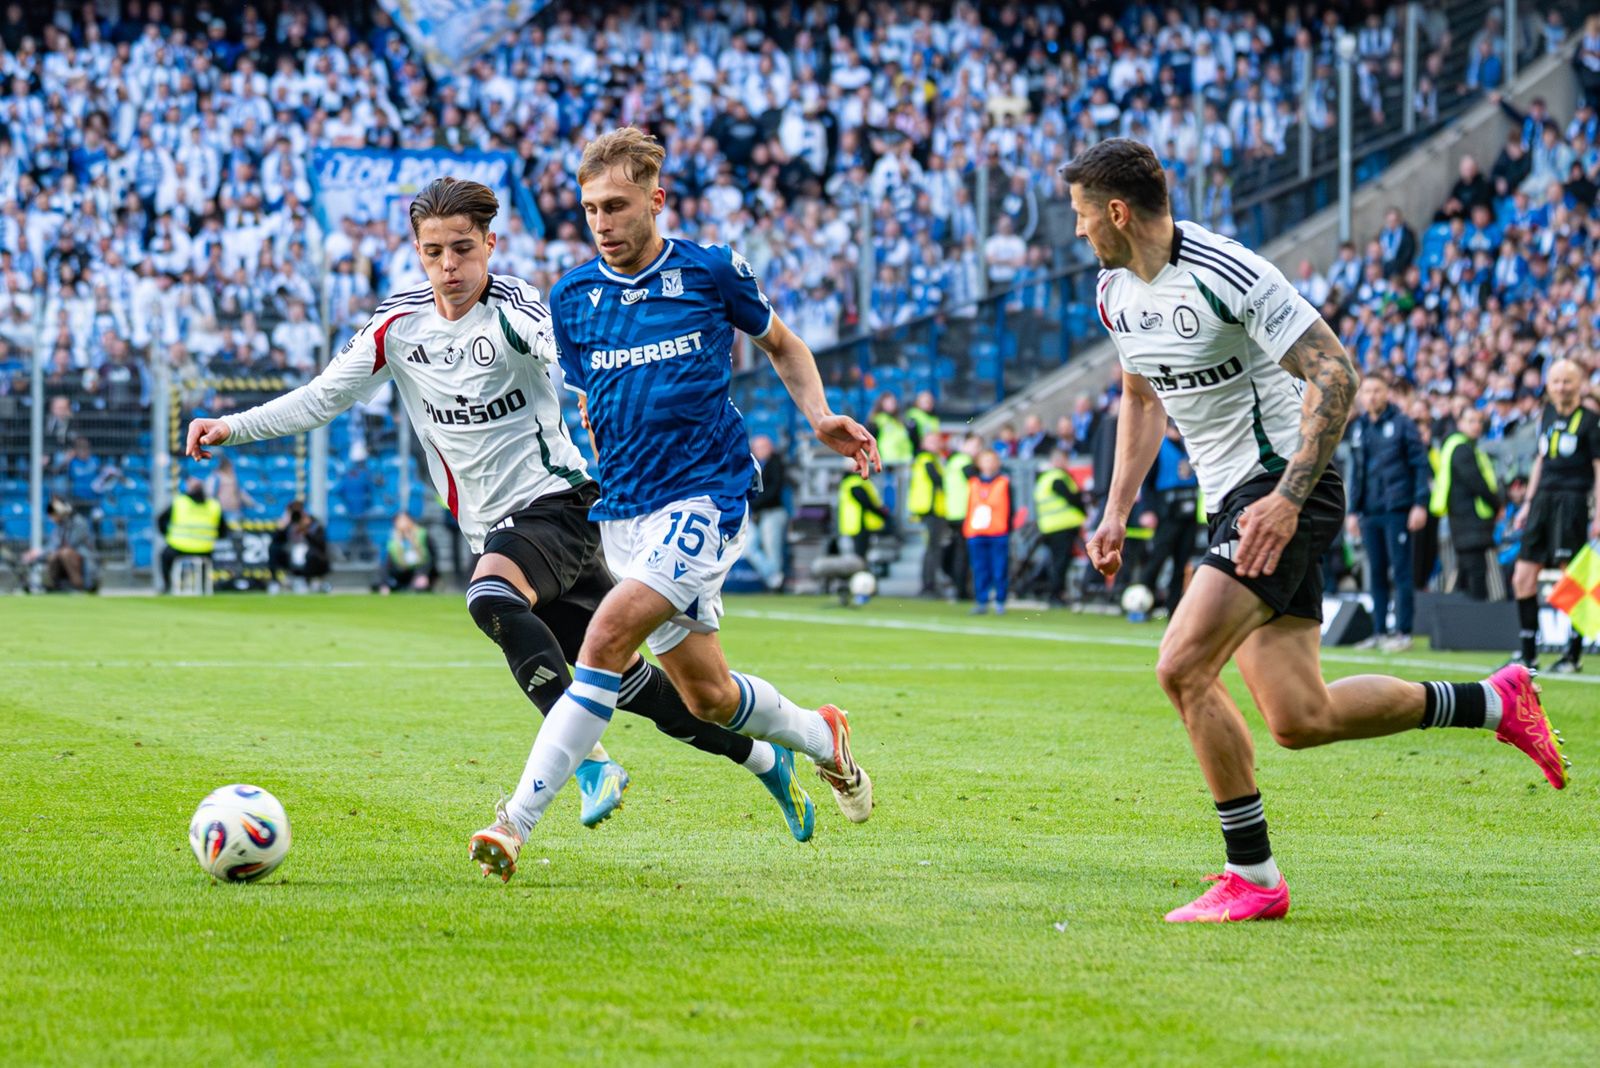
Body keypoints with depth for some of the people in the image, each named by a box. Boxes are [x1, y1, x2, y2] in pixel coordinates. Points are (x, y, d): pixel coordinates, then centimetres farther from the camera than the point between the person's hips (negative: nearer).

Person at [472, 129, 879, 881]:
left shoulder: (713, 273, -3)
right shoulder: (572, 298, 6)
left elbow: (780, 344, 15)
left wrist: (820, 417, 0)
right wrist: (607, 480, 14)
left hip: (706, 495, -5)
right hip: (622, 510, 5)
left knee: (609, 636, -24)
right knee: (706, 695, 8)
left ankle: (519, 818, -24)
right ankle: (821, 738, 40)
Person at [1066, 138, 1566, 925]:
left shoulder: (1226, 274, -19)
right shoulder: (1115, 292, 7)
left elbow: (1334, 374, -21)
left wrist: (1288, 496, -28)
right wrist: (1116, 513, 16)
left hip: (1284, 489, -9)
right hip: (1234, 500, 9)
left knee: (1183, 668, -20)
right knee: (1300, 720, 5)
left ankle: (1253, 879, -11)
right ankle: (1493, 703, 22)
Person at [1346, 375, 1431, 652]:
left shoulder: (1402, 424, -1)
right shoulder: (1358, 428, 15)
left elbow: (1420, 464, -4)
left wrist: (1420, 504, -11)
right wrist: (1353, 510, 15)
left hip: (1397, 510, -6)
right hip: (1370, 512, 6)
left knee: (1401, 571, -5)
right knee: (1376, 573, 7)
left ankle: (1403, 632, -4)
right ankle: (1380, 631, 11)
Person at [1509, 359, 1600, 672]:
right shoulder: (1546, 416, 14)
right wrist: (1528, 503, 22)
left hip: (1573, 502, -6)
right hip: (1544, 500, 6)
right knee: (1522, 579, 2)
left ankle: (1574, 654, 4)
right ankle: (1527, 655, 10)